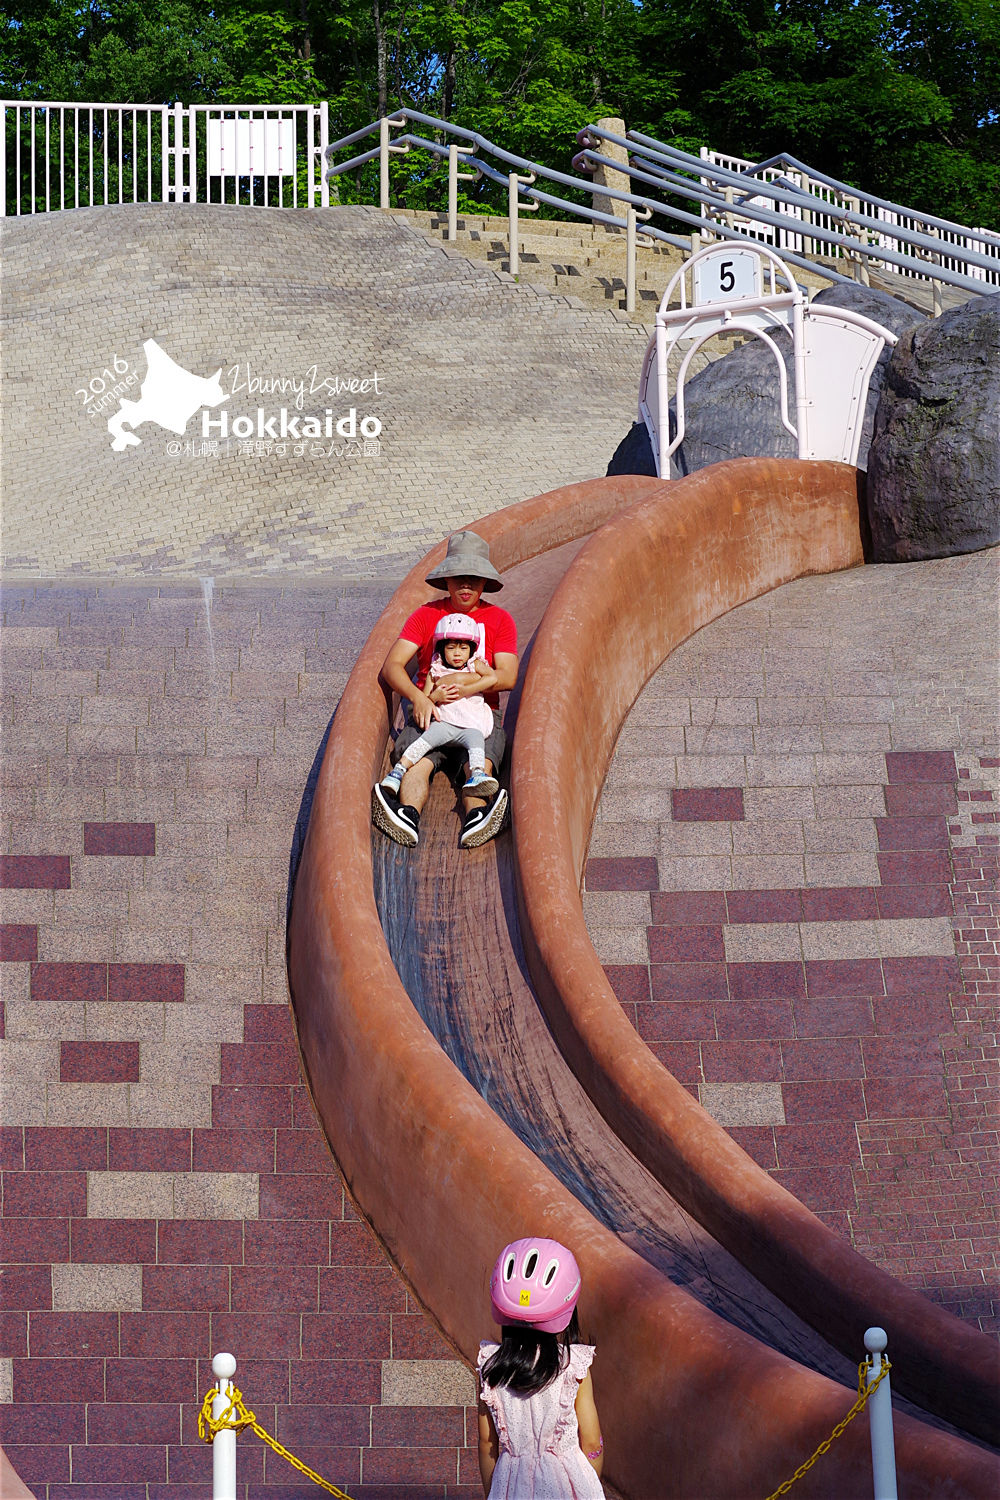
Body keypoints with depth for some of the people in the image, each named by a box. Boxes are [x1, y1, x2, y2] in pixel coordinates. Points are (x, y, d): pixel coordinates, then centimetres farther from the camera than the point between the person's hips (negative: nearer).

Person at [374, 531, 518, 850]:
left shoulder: (499, 619, 13)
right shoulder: (426, 614, 12)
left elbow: (508, 676, 0)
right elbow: (391, 666, 1)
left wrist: (470, 688, -20)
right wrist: (418, 697, -19)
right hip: (429, 712, 0)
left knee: (481, 763, -32)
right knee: (416, 761, -32)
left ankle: (476, 821, -60)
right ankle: (408, 816, -59)